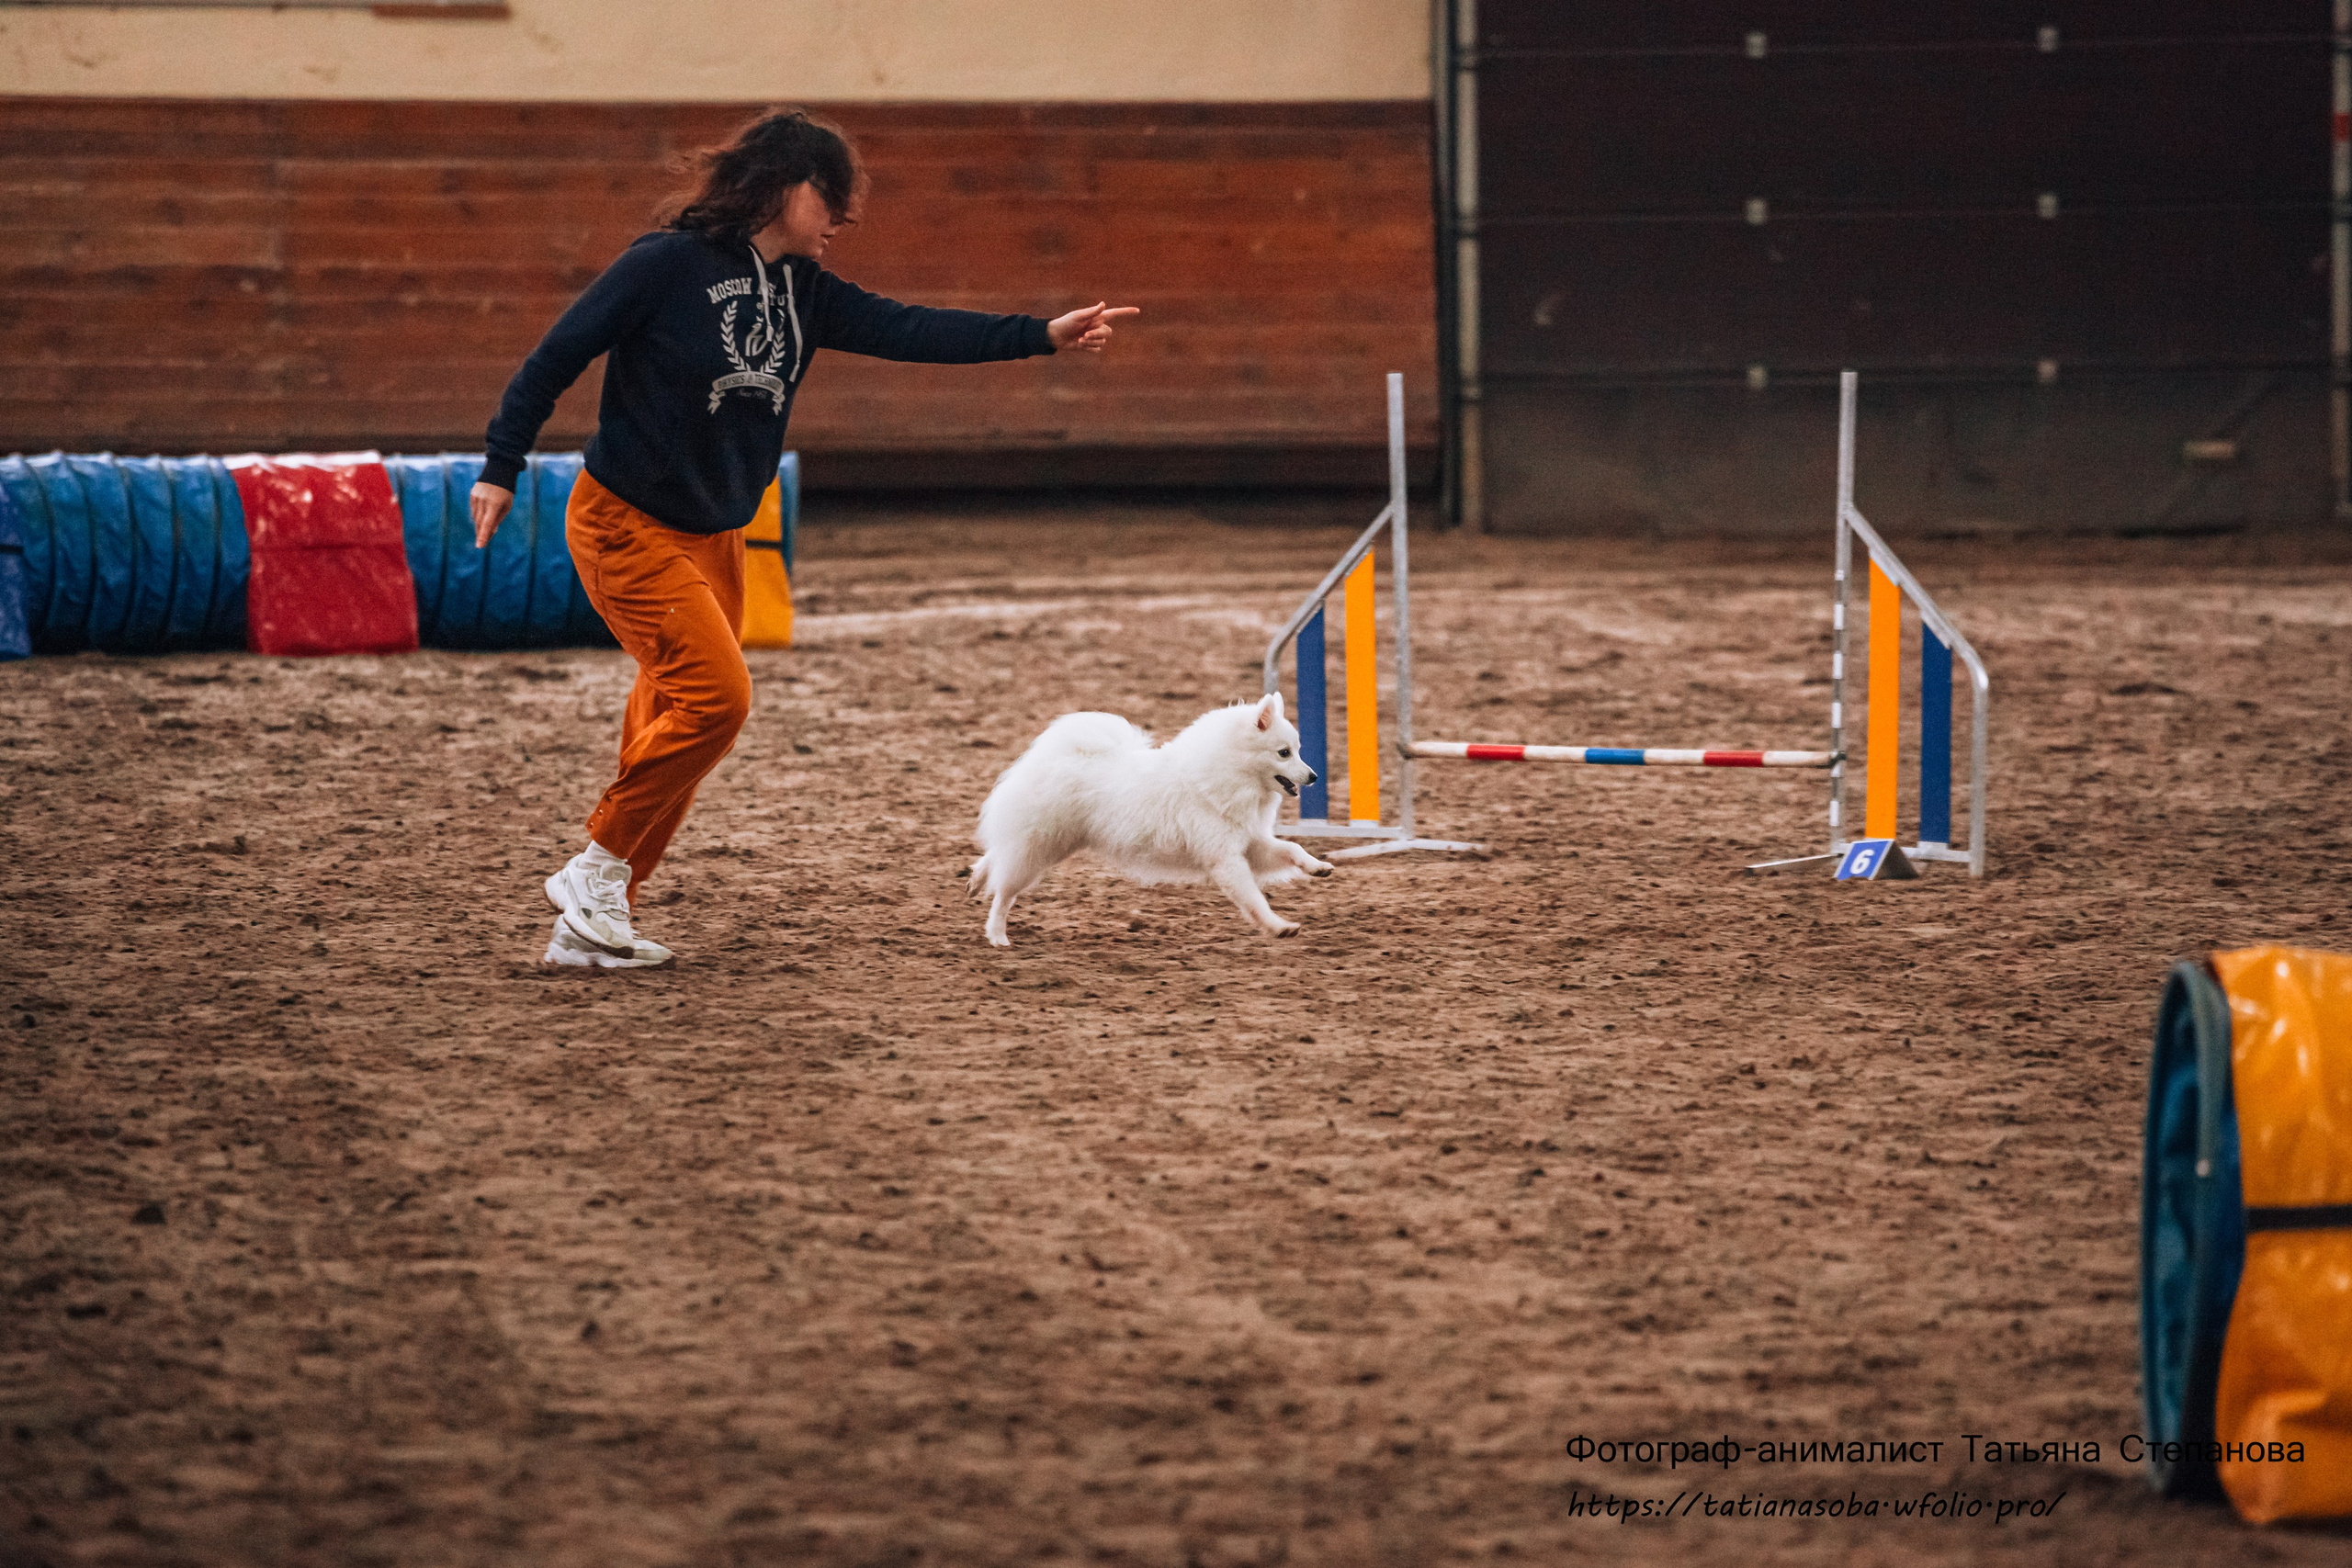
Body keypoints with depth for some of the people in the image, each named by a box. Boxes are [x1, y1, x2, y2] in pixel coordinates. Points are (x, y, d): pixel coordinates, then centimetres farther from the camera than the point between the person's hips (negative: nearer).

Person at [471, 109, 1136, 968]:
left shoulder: (802, 291, 4)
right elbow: (557, 356, -11)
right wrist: (501, 469, -13)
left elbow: (904, 330, -3)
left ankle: (589, 926, 12)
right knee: (715, 694, -17)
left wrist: (1044, 335, -11)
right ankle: (597, 866, -4)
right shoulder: (669, 264, -15)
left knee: (674, 717, 6)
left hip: (715, 537, 8)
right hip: (628, 526, -8)